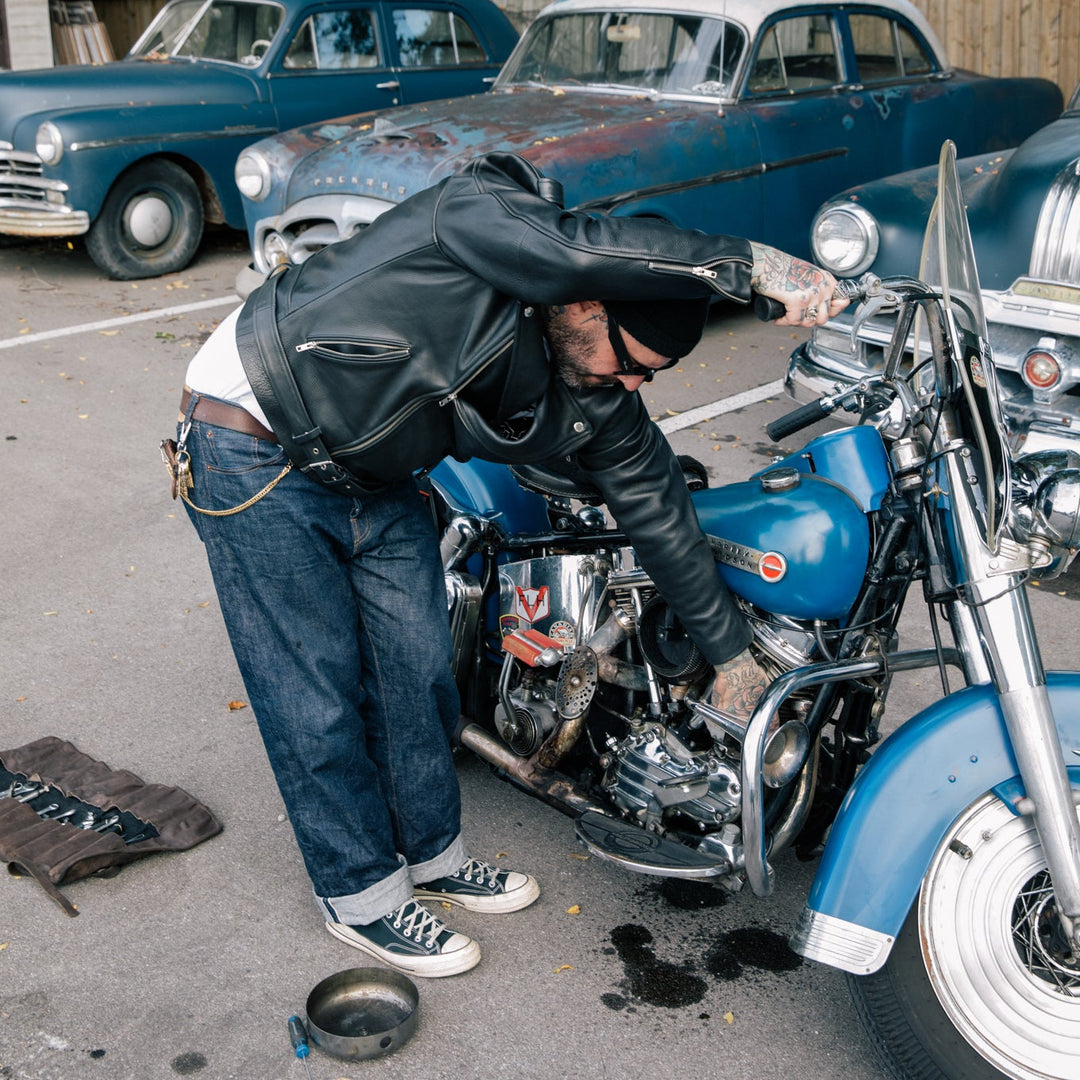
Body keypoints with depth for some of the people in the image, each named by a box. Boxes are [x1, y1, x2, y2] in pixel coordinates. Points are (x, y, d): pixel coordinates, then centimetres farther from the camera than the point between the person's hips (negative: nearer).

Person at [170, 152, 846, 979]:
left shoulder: (595, 387, -7)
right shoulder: (479, 213, -27)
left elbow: (654, 501, 2)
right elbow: (582, 250, -49)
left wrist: (730, 650, 8)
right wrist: (756, 266, -46)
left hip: (377, 475, 7)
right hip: (258, 453, -7)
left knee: (417, 668, 12)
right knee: (316, 691, -1)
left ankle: (432, 853, 34)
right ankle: (362, 893, 17)